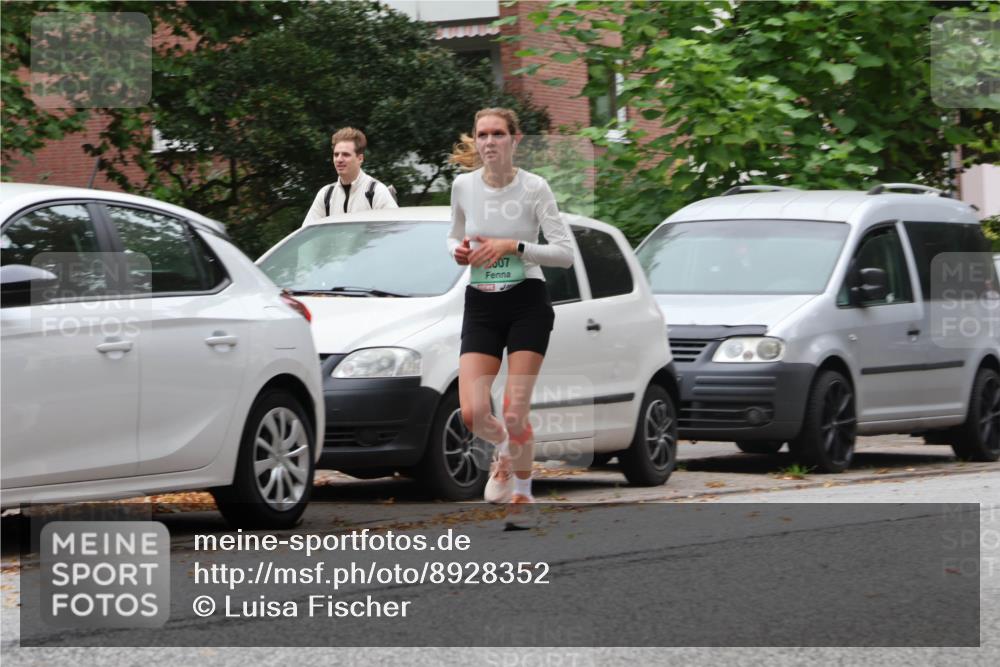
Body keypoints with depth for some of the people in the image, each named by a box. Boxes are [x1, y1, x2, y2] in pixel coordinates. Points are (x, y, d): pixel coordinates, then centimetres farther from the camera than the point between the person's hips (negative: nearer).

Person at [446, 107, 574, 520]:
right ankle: (504, 450, 26)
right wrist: (458, 250, -5)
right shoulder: (463, 186, 1)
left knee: (515, 414, -10)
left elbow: (565, 253, -10)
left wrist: (513, 246, -20)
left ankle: (521, 493, 13)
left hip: (527, 304, -3)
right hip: (481, 305, 3)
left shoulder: (534, 188, -8)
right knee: (473, 413, -10)